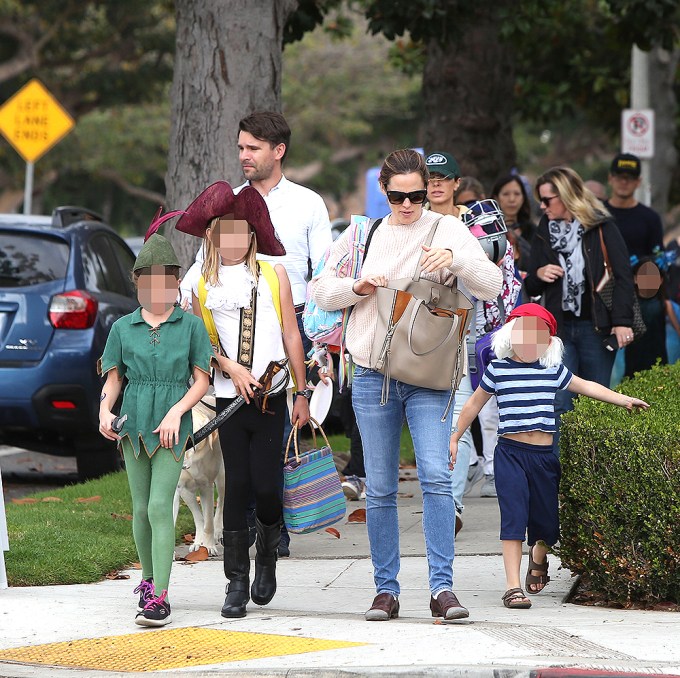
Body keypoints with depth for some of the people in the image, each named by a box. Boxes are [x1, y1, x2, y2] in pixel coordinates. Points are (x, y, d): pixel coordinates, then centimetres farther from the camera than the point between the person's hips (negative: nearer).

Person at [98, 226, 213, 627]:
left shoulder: (191, 326, 1)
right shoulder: (123, 328, 8)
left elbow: (202, 380, 1)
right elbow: (114, 378, 11)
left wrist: (176, 412, -13)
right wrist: (105, 410, -8)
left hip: (173, 425, -3)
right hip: (134, 423, 3)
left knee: (160, 506, -14)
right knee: (141, 508, 8)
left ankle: (160, 598, -18)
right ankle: (150, 581, 26)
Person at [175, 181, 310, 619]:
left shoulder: (273, 275, 6)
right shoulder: (203, 284, 7)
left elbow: (291, 335, 7)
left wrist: (302, 394, 5)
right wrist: (232, 367, -10)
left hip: (271, 398, 0)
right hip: (229, 398, 1)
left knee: (266, 485, -6)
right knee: (237, 485, -3)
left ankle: (268, 556, 22)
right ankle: (237, 581, 3)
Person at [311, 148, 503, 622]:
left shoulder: (446, 230, 4)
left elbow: (492, 286, -5)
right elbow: (320, 290, 15)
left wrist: (454, 258, -22)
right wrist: (357, 288, -4)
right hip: (373, 376, 2)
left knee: (436, 476, -16)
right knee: (380, 489, 4)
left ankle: (442, 587, -15)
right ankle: (386, 589, 11)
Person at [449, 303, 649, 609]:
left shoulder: (553, 371, 8)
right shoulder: (498, 369, 2)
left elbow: (586, 387, 21)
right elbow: (474, 404, 12)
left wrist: (623, 399, 19)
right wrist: (454, 438, 14)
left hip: (544, 455, 3)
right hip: (510, 453, -3)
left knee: (545, 520, 8)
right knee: (513, 515, -13)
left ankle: (538, 558, 43)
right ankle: (513, 586, -13)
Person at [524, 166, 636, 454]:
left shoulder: (602, 228, -2)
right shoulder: (544, 234, 11)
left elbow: (623, 276, -6)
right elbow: (531, 289, 18)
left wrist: (622, 321, -16)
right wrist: (538, 275, -6)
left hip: (596, 328, -3)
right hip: (559, 329, 3)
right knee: (558, 403, -6)